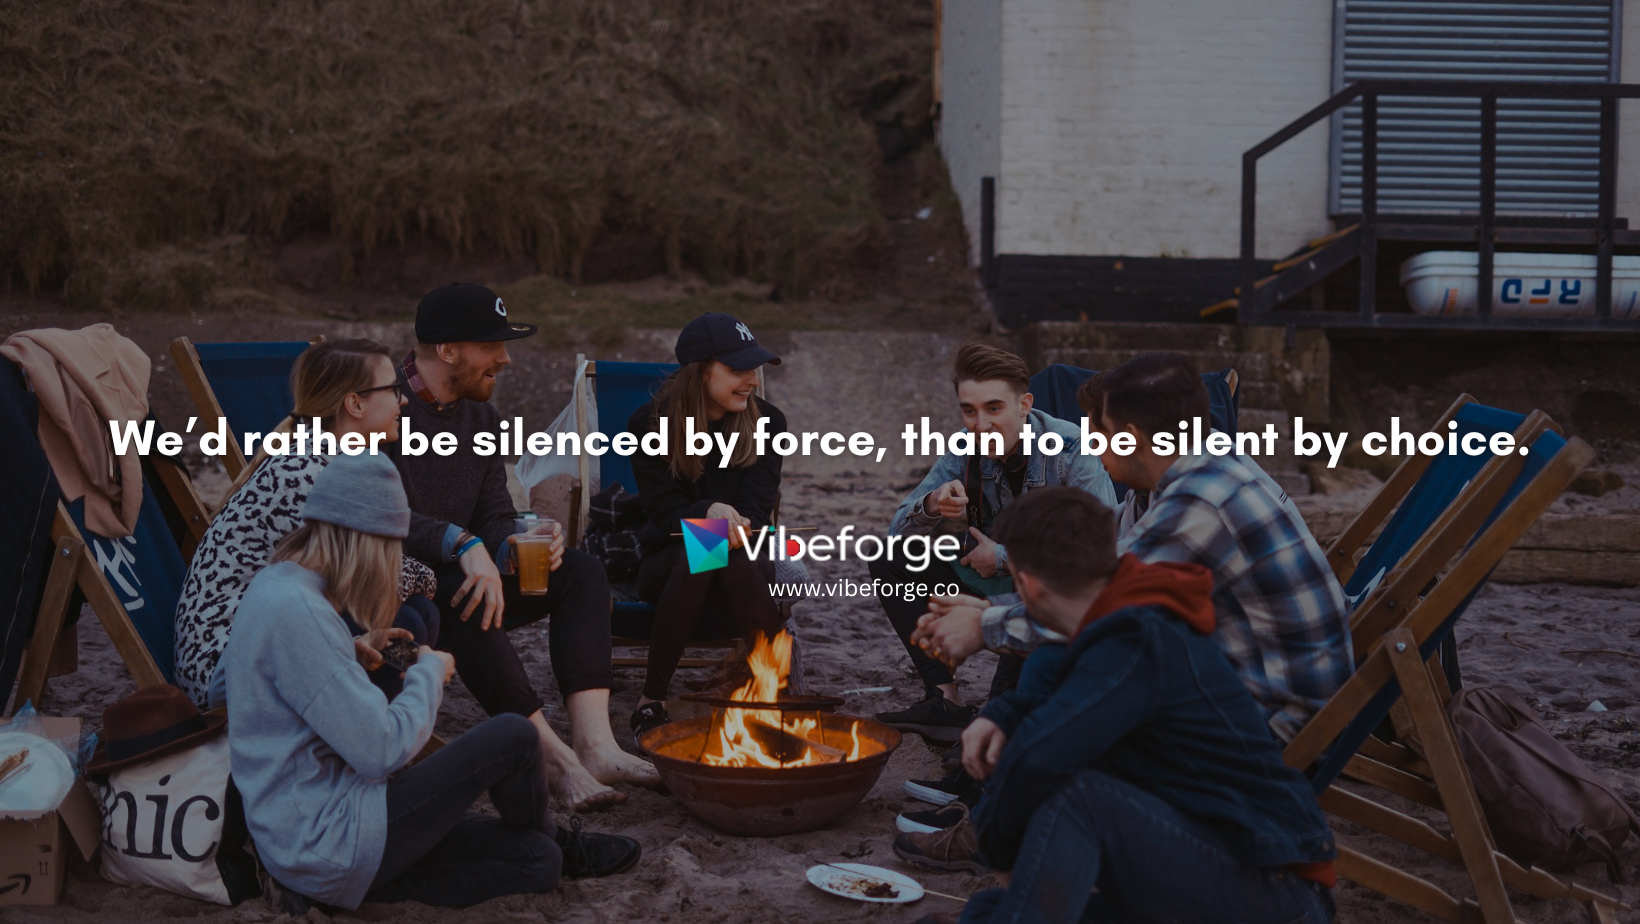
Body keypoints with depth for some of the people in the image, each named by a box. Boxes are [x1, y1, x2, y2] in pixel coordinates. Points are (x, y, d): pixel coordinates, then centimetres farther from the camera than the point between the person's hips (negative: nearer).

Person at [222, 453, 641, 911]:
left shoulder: (274, 584, 9)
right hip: (326, 845, -10)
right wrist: (429, 672, -7)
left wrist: (356, 653, 10)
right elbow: (382, 749, -24)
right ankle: (558, 844, 20)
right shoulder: (295, 611, -24)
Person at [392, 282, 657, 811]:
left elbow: (495, 520, 7)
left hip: (455, 579, 8)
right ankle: (555, 757, -33)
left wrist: (514, 547, -17)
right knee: (458, 594, -38)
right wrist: (463, 545, -38)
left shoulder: (481, 417, 10)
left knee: (581, 572, -8)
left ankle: (594, 745, -26)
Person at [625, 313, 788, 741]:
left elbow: (756, 509, -6)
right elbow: (664, 509, -10)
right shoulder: (649, 423, -5)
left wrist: (733, 522, -30)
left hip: (743, 550, 1)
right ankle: (652, 701, -25)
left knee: (740, 564, -35)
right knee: (693, 559, -37)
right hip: (667, 559, -1)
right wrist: (710, 512, -32)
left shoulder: (766, 421, 0)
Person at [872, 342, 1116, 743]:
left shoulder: (1072, 451, -21)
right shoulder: (966, 452, -4)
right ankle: (944, 698, -12)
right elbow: (898, 530, -3)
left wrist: (1004, 556, -23)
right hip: (1000, 583, 6)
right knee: (891, 560, -5)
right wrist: (931, 507, -28)